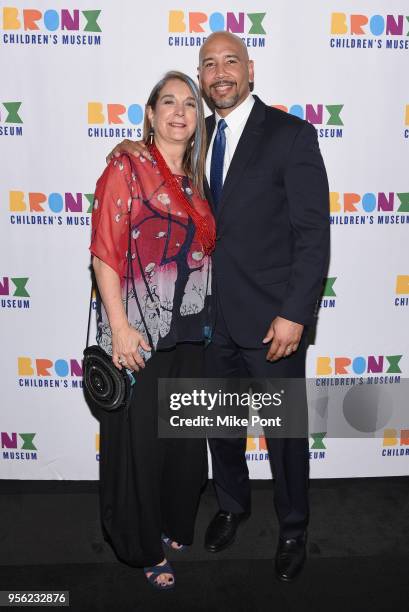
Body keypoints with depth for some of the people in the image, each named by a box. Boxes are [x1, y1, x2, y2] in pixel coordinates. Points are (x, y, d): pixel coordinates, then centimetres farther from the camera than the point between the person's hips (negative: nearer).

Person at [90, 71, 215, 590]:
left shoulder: (194, 180, 12)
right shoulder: (126, 169, -7)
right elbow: (104, 254, -12)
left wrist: (210, 320, 11)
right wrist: (119, 328, -17)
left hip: (190, 332, 6)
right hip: (140, 332, -6)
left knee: (185, 435, 17)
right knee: (139, 438, 7)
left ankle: (174, 523, 40)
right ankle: (143, 545, 29)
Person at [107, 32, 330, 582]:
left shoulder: (291, 134, -8)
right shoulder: (200, 135, 9)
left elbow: (314, 233, -12)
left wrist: (294, 314, -17)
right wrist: (139, 150, 0)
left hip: (271, 316, -5)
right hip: (213, 314, 5)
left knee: (284, 428, 10)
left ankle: (293, 527, 35)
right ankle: (232, 505, 45)